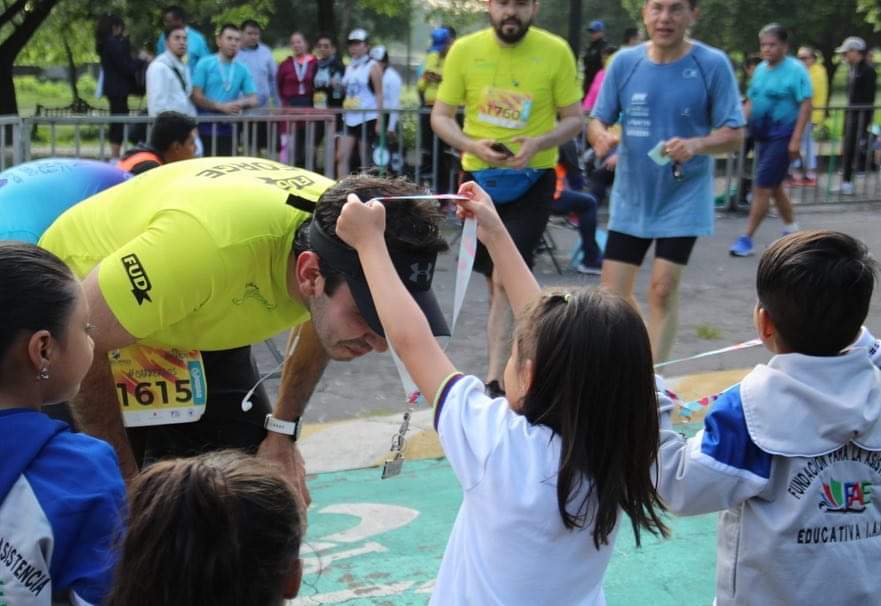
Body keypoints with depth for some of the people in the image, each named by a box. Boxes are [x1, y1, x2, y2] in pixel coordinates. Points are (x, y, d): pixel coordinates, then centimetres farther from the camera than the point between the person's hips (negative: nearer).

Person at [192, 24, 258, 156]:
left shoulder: (242, 70, 8)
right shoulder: (205, 64, -3)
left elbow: (253, 99, 6)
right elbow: (196, 96, -8)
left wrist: (240, 103, -16)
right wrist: (221, 106, -18)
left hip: (229, 129, 4)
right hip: (206, 127, -4)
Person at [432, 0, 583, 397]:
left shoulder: (556, 51, -8)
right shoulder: (465, 50, -5)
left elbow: (574, 119, -3)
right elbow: (440, 116, -1)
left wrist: (538, 143, -22)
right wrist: (473, 145, -21)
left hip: (533, 178, -2)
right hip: (480, 177, 2)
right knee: (496, 279, 15)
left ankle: (494, 380, -11)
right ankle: (505, 367, 34)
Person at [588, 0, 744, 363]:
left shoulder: (713, 65, -9)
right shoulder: (625, 62, -1)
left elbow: (733, 135, -8)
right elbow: (597, 120, 3)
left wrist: (696, 145, -29)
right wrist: (601, 137, -22)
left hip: (682, 200, -3)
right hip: (630, 200, 3)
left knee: (663, 290, -5)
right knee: (613, 292, 6)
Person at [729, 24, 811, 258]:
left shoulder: (795, 70, -12)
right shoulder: (760, 70, 9)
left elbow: (806, 106, -14)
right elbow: (751, 102, 16)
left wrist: (796, 139, -20)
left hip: (782, 138, -8)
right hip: (762, 136, 8)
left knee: (762, 188, -9)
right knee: (775, 188, 16)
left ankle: (747, 239, -4)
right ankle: (792, 230, 34)